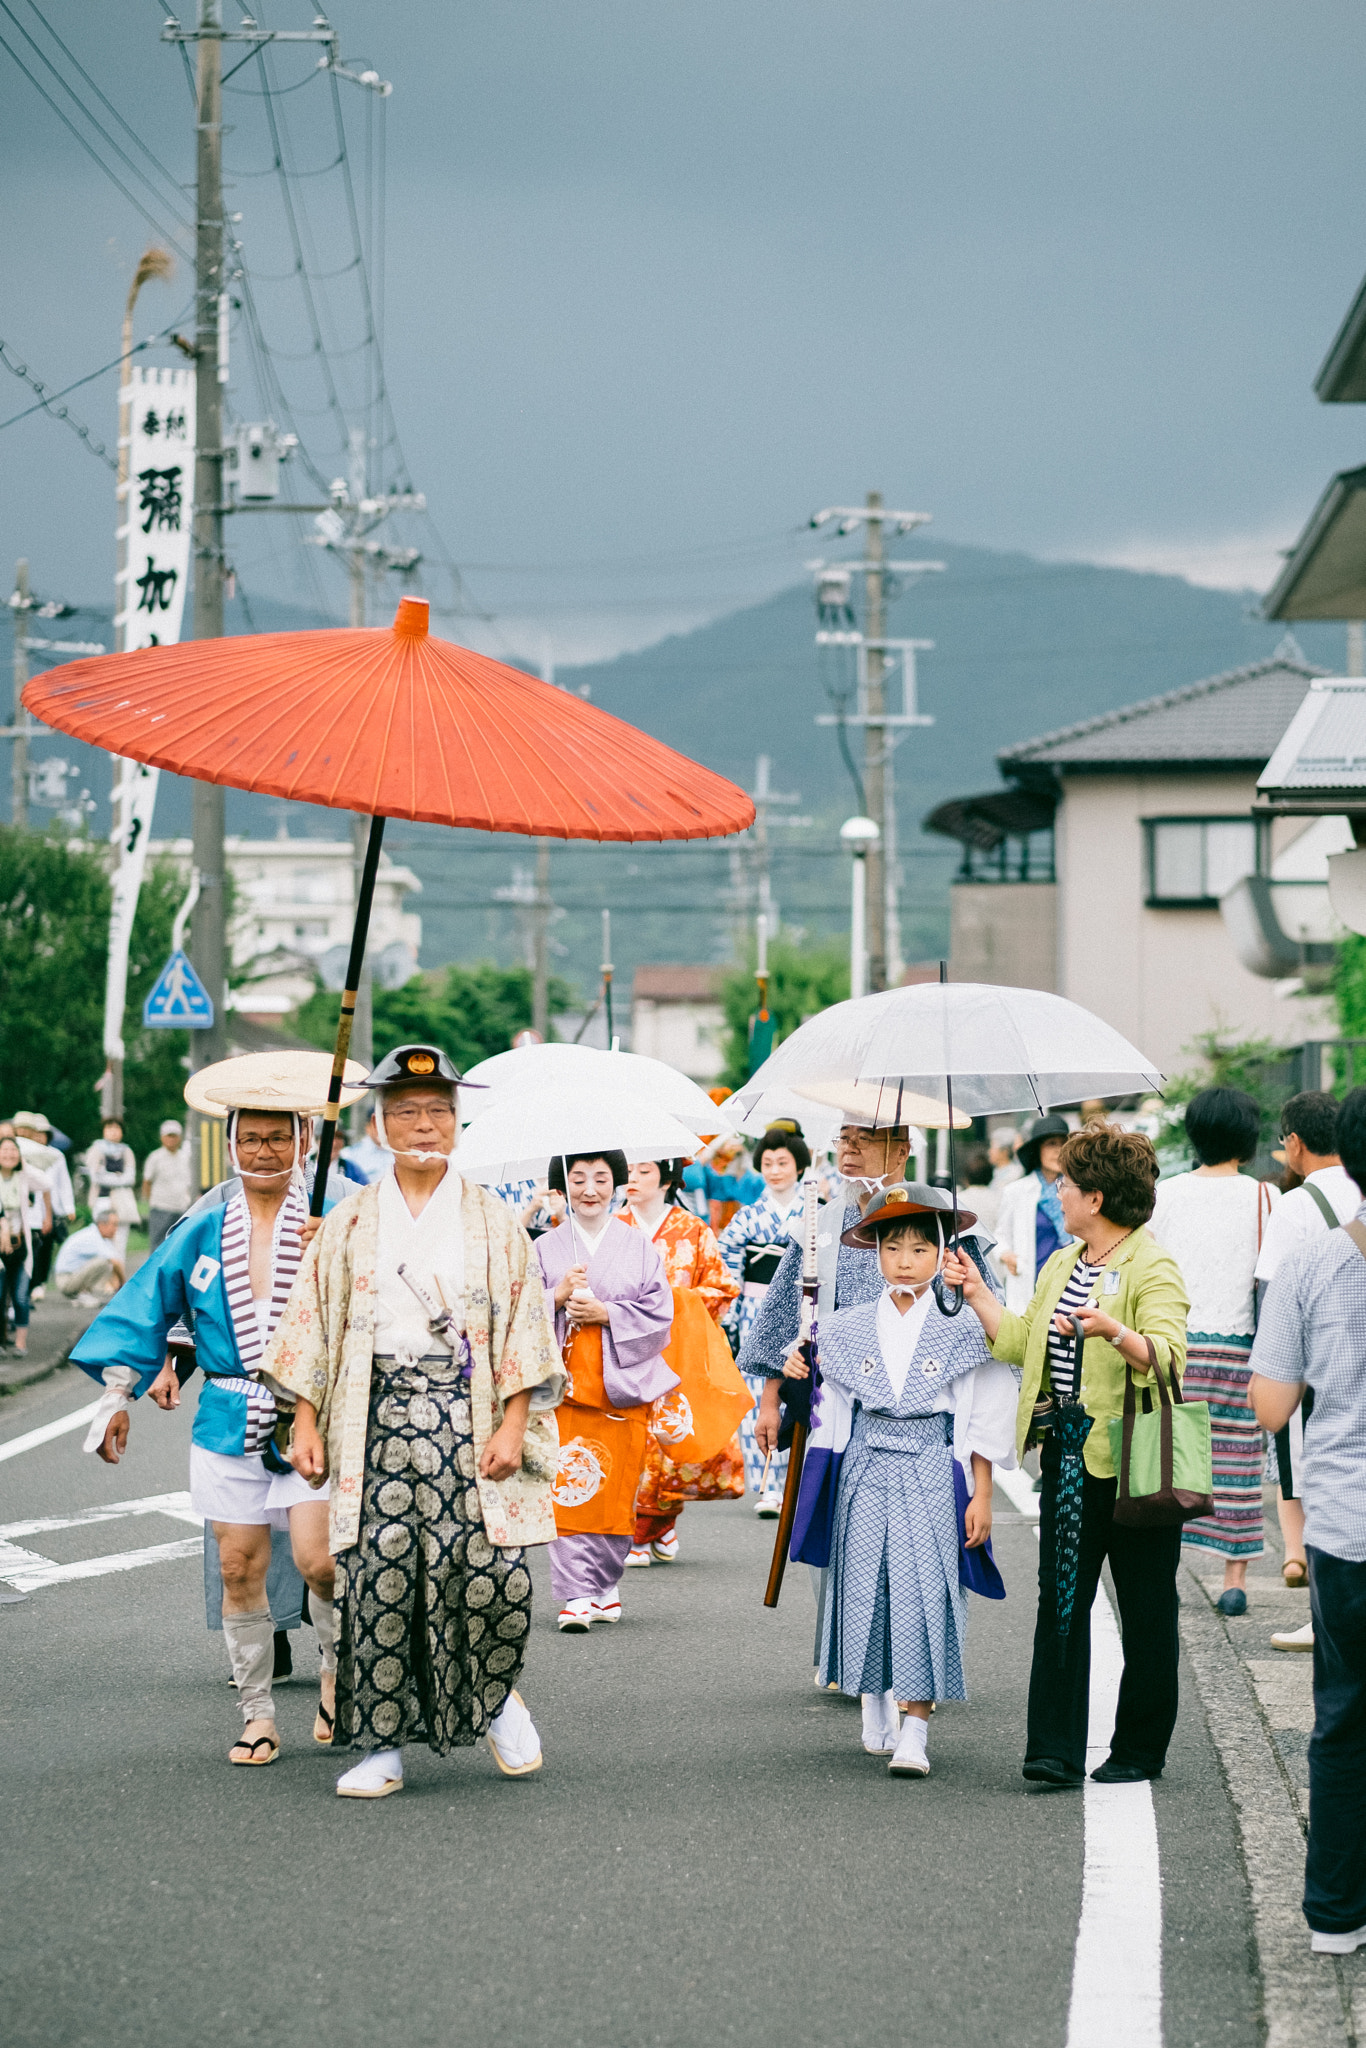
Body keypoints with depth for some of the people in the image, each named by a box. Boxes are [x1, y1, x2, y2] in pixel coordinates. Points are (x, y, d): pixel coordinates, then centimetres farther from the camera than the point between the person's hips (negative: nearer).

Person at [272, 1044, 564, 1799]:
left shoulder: (491, 1221, 8)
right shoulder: (351, 1222, 10)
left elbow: (524, 1323, 4)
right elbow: (314, 1322, 10)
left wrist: (513, 1425, -5)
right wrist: (306, 1421, 1)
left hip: (468, 1415, -1)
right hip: (378, 1416, 1)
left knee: (489, 1568, -10)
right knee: (377, 1575, -6)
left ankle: (498, 1695, 19)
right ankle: (383, 1745, 3)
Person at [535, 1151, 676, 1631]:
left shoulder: (641, 1248, 7)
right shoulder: (545, 1248, 8)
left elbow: (660, 1315, 1)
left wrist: (607, 1314, -10)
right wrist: (557, 1297, -13)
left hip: (623, 1382, 1)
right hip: (565, 1382, -1)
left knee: (616, 1489, 2)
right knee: (569, 1487, -8)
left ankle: (604, 1584, 18)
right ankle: (577, 1596, -8)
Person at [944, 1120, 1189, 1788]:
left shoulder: (1151, 1268, -11)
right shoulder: (1062, 1264, 15)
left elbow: (1168, 1357, -24)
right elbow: (1021, 1342, 20)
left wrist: (1113, 1331, -40)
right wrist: (977, 1292, 21)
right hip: (1068, 1451, 8)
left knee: (1144, 1609, 5)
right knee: (1060, 1600, 2)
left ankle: (1140, 1750, 14)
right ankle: (1056, 1749, 0)